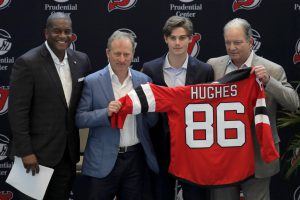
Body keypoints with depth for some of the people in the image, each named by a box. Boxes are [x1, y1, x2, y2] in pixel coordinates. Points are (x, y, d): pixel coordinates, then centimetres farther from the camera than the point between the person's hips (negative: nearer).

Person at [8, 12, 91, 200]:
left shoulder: (81, 60, 4)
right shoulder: (27, 63, -13)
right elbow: (18, 111, -13)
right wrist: (26, 151, -16)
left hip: (68, 152, 5)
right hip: (38, 152, -5)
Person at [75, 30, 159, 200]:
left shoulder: (143, 80, 4)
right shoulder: (92, 82, -5)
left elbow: (152, 122, 6)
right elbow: (80, 119, -6)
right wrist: (106, 112, -22)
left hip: (136, 158, 3)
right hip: (103, 161, -3)